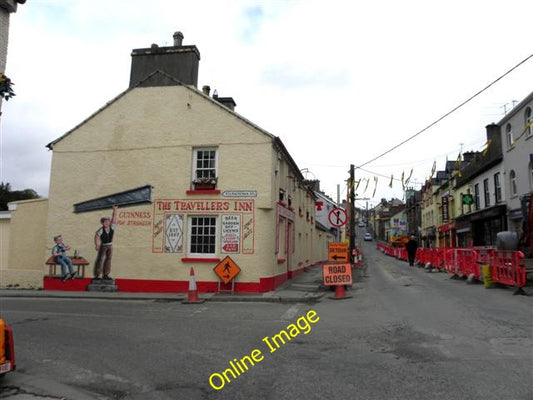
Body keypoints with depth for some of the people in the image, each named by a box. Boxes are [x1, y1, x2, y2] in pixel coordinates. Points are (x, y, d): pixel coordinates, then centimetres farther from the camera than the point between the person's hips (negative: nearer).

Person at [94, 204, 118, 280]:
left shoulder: (112, 227, -5)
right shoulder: (101, 230, -15)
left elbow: (113, 218, -12)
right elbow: (96, 236, -19)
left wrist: (115, 210, -21)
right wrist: (96, 245, -29)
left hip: (110, 246, 5)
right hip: (103, 246, -5)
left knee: (108, 259, 7)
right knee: (100, 259, -2)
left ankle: (106, 275, 15)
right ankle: (97, 275, 3)